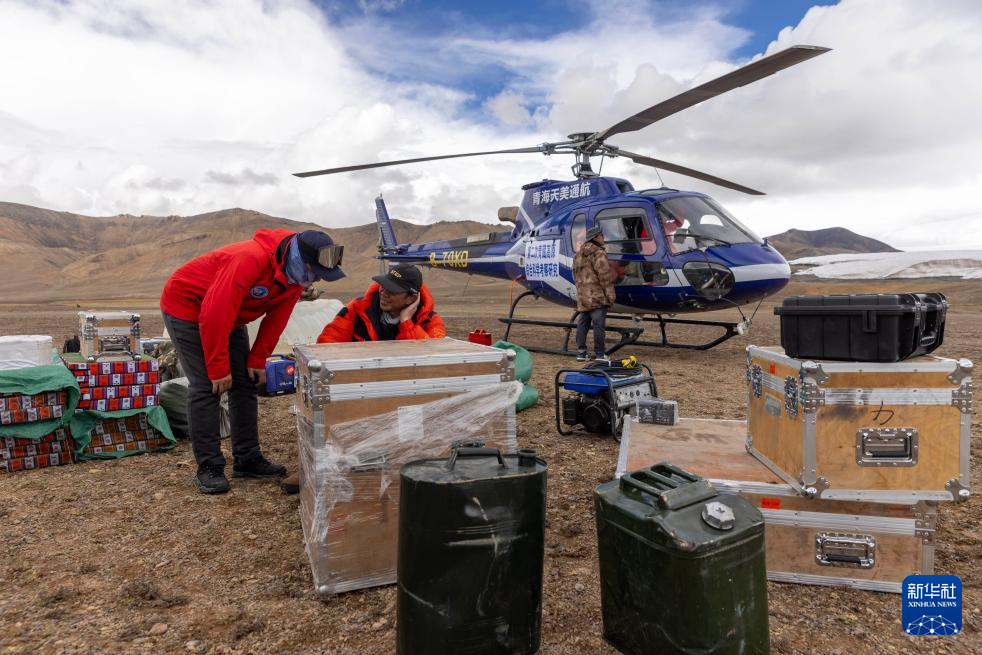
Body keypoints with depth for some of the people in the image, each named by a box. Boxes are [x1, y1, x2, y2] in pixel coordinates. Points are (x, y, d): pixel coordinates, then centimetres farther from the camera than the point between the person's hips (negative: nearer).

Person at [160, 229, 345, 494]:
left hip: (229, 316, 8)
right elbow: (215, 314, -36)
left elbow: (275, 320, -3)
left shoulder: (294, 276, -12)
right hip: (186, 306, -8)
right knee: (205, 387, -13)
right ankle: (208, 467, -4)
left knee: (245, 383, 3)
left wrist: (257, 360, -7)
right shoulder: (251, 259, -37)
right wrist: (218, 368, -29)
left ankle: (247, 459, 10)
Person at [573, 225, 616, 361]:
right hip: (597, 296, -8)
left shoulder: (578, 254, 16)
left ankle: (580, 353, 13)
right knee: (599, 324, -4)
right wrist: (610, 295, -10)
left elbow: (576, 274, 21)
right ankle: (600, 354, -1)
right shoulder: (598, 254, -12)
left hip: (582, 297, 8)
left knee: (583, 323, 10)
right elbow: (605, 276, -15)